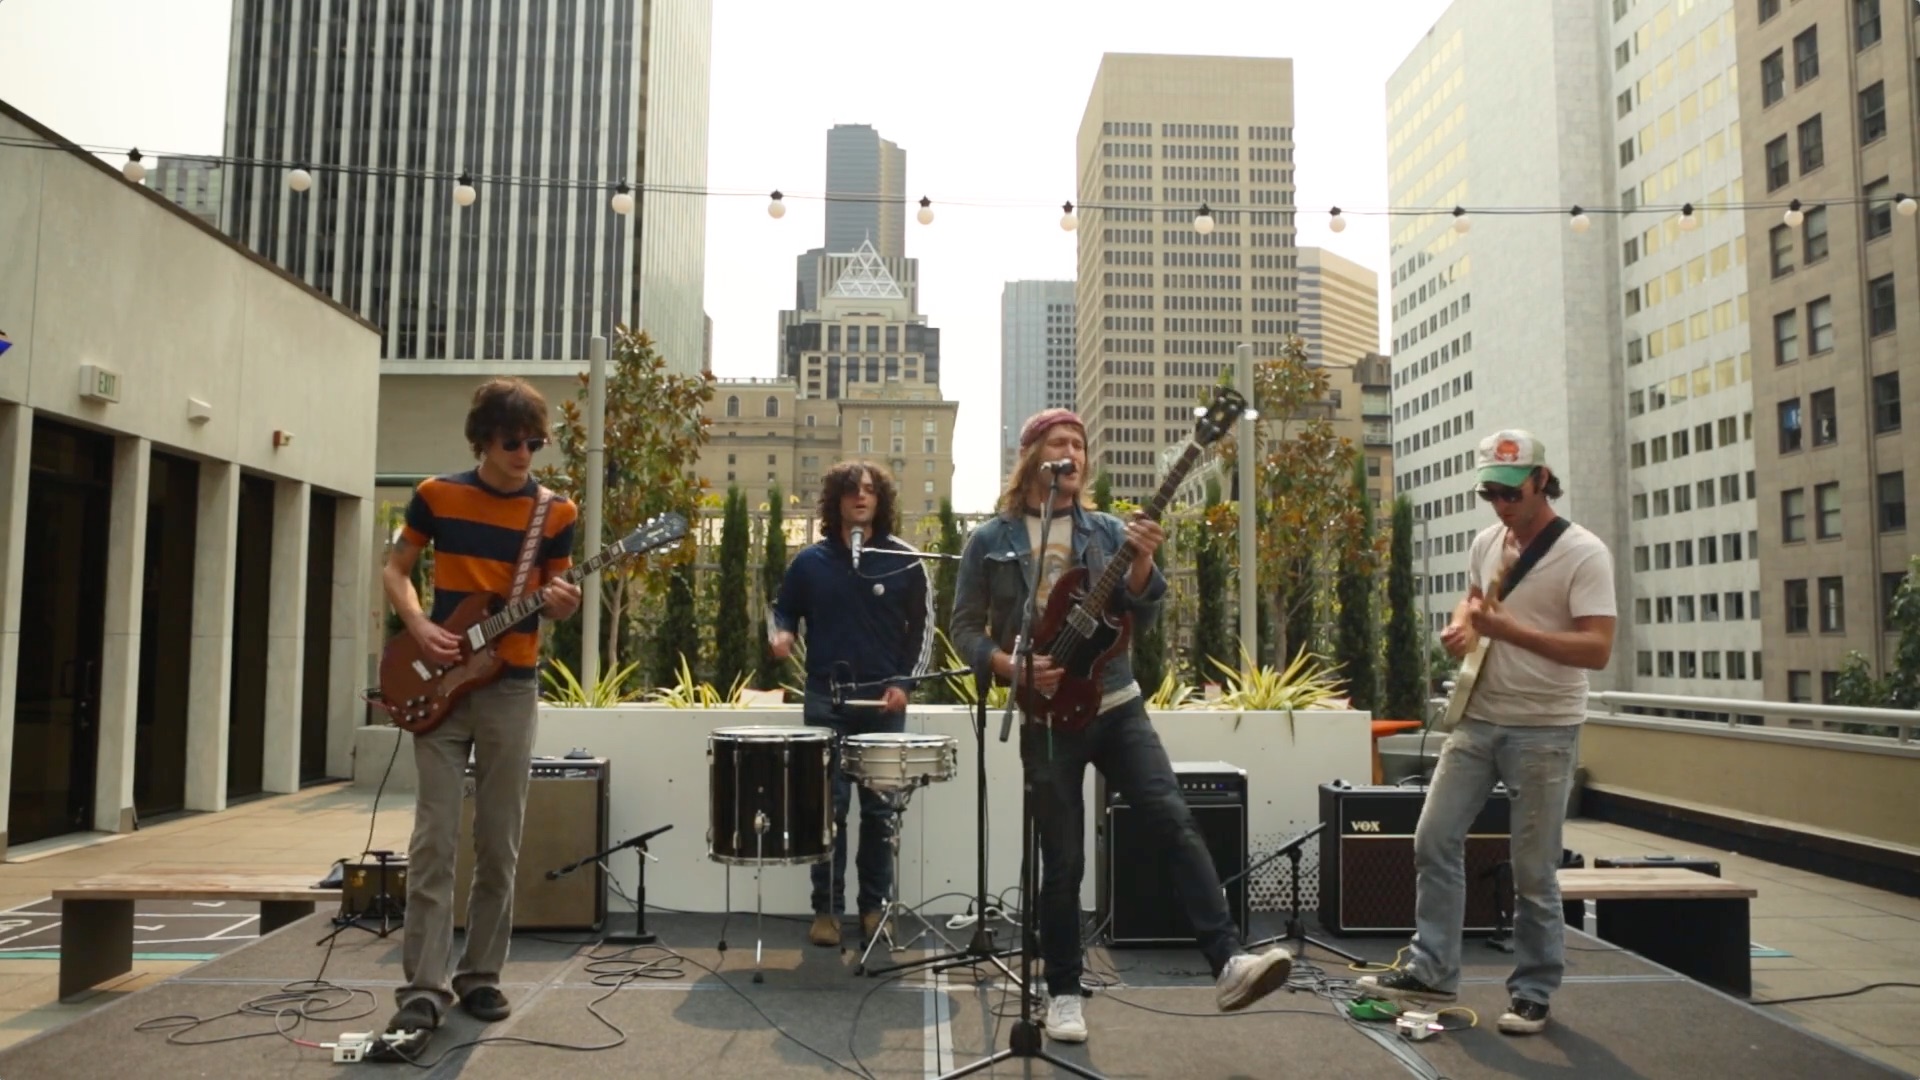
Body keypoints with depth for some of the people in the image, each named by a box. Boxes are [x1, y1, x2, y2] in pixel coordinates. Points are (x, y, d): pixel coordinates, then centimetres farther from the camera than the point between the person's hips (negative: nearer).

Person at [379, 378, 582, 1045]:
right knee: (433, 841, -3)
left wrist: (562, 603, -19)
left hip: (511, 689, 1)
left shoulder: (556, 513, 0)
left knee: (499, 845, 5)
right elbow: (395, 571, 9)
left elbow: (556, 593, 5)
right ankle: (425, 988, 3)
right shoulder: (436, 496, 1)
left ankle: (480, 977, 18)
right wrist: (419, 626, -9)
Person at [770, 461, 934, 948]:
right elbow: (784, 610, 16)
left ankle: (875, 906, 16)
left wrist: (904, 683, -6)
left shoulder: (904, 561, 2)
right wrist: (780, 633, -8)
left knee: (880, 808, 5)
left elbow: (922, 627, 4)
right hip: (825, 698, 0)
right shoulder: (810, 561, 5)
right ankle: (827, 908, 9)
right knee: (828, 806, 1)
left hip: (883, 700, 0)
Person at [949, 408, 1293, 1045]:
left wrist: (1142, 562, -18)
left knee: (1173, 822, -14)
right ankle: (1064, 993, 18)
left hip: (1116, 704, 2)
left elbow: (1139, 617, 1)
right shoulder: (990, 540, 2)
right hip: (1046, 717, -2)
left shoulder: (1106, 530, 7)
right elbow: (965, 629, 3)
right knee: (1063, 861, 3)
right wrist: (1014, 669, -14)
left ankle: (1228, 963, -15)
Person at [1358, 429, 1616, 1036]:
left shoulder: (1584, 554, -13)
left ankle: (1532, 994, 18)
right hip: (1477, 719, 6)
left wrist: (1508, 630, -27)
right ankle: (1431, 973, 13)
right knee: (1435, 840, 3)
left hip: (1544, 732, -6)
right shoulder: (1486, 542, 8)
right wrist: (1462, 627, 2)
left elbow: (1598, 650, -20)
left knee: (1533, 871, 2)